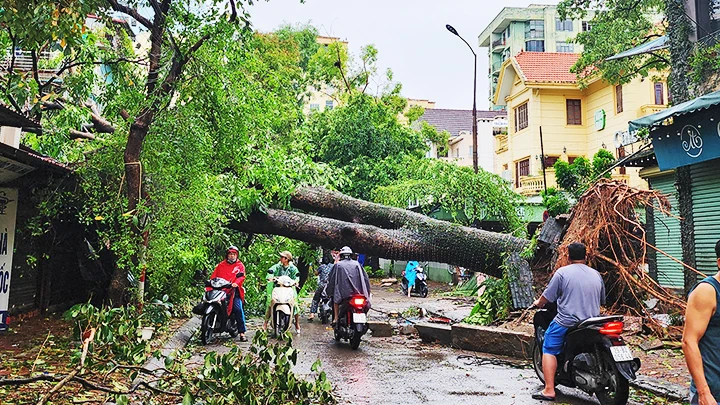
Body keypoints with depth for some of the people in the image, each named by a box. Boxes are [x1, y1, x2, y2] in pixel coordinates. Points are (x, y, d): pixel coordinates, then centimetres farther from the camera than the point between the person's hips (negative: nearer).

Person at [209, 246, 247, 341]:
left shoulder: (240, 265, 15)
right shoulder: (221, 265, 21)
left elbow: (242, 276, -1)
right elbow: (214, 276, 13)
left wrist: (236, 283, -21)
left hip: (234, 290, -3)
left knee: (238, 309, -18)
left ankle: (242, 332, -16)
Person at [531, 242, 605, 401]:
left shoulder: (562, 272, -5)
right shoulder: (596, 275, 11)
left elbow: (547, 296, -4)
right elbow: (602, 301, 21)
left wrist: (538, 303, 17)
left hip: (567, 321, -6)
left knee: (549, 350, 2)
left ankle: (549, 390, -7)